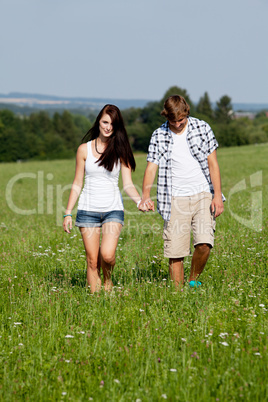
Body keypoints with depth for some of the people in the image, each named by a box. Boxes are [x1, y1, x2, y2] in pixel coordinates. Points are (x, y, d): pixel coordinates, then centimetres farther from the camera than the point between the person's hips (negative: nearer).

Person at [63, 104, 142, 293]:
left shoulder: (121, 150, 3)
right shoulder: (84, 149, 4)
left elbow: (128, 184, 0)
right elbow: (77, 184, 9)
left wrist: (139, 200, -20)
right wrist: (68, 213, 5)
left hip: (113, 209, -1)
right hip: (88, 209, 1)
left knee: (107, 255, -19)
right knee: (92, 261, -2)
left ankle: (108, 278, 12)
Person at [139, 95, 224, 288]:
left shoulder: (202, 128, 2)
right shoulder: (159, 136, 2)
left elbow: (213, 163, 3)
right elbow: (151, 167, -3)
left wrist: (218, 195, -4)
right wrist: (146, 196, -20)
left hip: (203, 195, 0)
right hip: (176, 200, 1)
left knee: (204, 243, -16)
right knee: (175, 252, -4)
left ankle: (194, 281, 8)